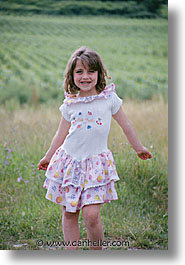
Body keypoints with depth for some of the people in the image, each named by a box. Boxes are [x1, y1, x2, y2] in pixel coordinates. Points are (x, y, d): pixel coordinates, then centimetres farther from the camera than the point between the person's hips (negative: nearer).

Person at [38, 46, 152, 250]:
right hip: (69, 160, 2)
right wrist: (48, 157, 23)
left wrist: (139, 148, 21)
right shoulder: (70, 104, 2)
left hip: (95, 163, -2)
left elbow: (125, 124, 11)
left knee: (91, 215, -12)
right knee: (69, 213, 5)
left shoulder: (109, 98, -1)